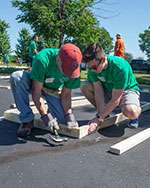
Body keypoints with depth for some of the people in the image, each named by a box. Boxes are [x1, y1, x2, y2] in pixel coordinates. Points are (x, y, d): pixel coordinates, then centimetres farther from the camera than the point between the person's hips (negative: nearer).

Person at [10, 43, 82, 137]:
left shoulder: (74, 66, -23)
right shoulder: (42, 59, -36)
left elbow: (66, 94, -14)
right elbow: (36, 91, -31)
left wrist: (69, 115, -27)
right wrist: (46, 116, -37)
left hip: (54, 90, 2)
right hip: (36, 84, -2)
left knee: (63, 120, -18)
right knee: (16, 77, -35)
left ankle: (51, 109, 21)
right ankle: (27, 120, -22)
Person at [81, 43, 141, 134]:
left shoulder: (121, 67, -36)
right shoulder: (93, 66, -19)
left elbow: (115, 100, -32)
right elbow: (98, 92, -18)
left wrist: (99, 118, -30)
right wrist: (100, 113, -25)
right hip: (108, 89, 6)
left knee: (131, 113, -39)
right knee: (85, 86, -19)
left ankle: (137, 110, 1)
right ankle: (104, 112, 2)